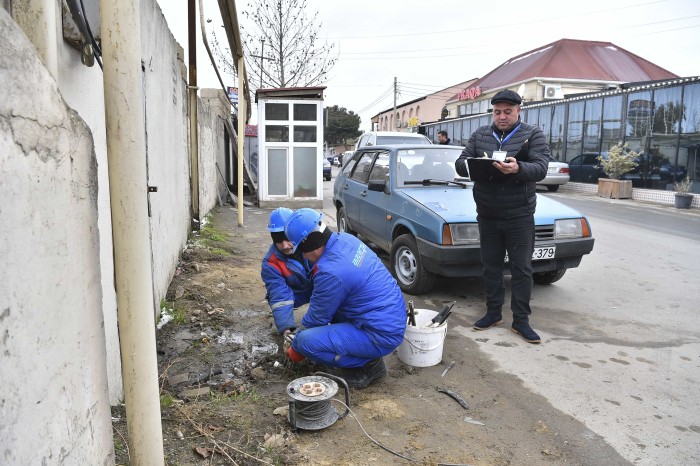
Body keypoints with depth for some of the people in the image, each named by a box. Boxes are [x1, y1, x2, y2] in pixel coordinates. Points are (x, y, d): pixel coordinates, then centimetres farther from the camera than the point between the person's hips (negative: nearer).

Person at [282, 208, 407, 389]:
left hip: (382, 336, -9)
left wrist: (295, 349, 9)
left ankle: (368, 365, 0)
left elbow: (317, 318, -10)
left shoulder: (331, 272, -27)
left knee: (306, 341, -16)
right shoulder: (344, 239, 0)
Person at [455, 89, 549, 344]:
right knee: (491, 266, 12)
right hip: (487, 215, 3)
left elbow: (540, 168, -14)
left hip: (519, 216, -3)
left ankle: (521, 320, 13)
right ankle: (493, 312, 25)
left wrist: (518, 168, -35)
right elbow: (460, 163, 3)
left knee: (522, 269, 3)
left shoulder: (533, 134, -1)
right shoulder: (480, 135, 9)